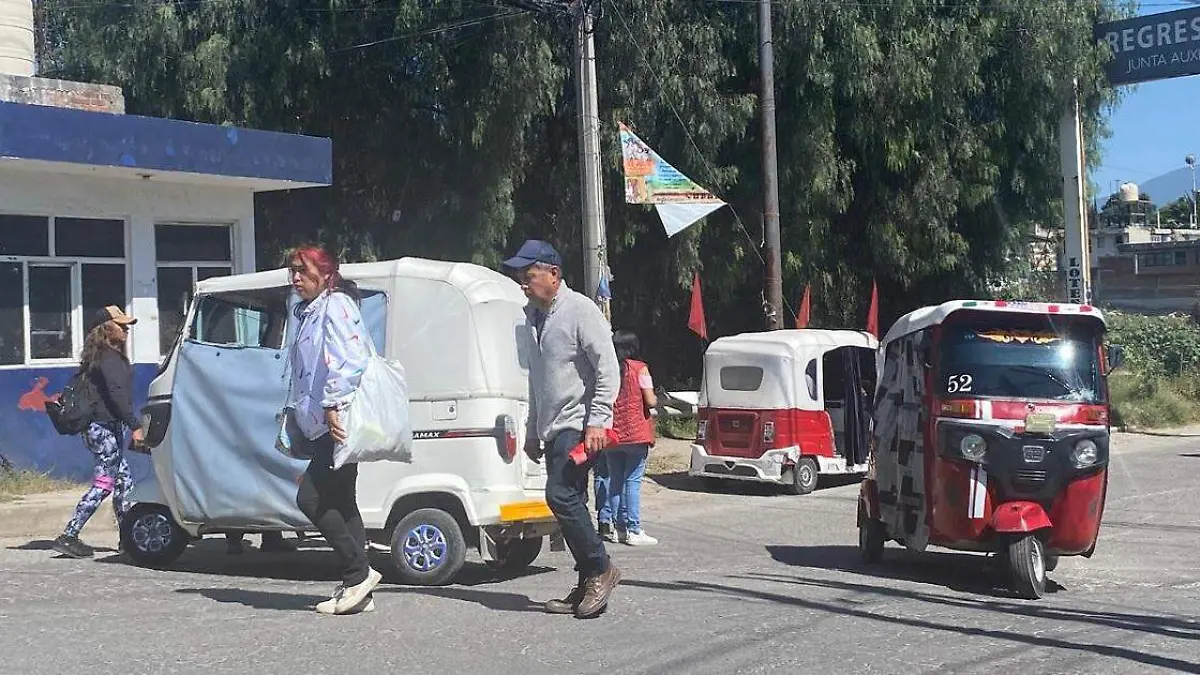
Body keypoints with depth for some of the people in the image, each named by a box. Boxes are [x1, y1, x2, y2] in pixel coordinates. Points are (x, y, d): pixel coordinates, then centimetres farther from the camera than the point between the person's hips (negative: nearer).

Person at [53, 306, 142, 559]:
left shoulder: (113, 356, 17)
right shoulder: (108, 358, -13)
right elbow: (117, 394, -21)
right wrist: (135, 425, -25)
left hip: (110, 427, 10)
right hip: (103, 427, -10)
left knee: (123, 482, 10)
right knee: (103, 485, -7)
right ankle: (68, 537, -5)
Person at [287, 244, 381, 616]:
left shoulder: (335, 306, -7)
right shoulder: (311, 312, 23)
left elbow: (345, 360, -21)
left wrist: (332, 405, -25)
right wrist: (295, 415, 22)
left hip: (340, 422, -11)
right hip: (325, 427, 11)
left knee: (310, 498, -13)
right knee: (339, 501, 9)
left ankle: (359, 572, -6)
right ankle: (357, 588, 11)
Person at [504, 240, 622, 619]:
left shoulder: (580, 310, -9)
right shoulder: (533, 316, 16)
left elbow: (608, 367, -14)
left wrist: (597, 421, -21)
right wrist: (533, 432, 22)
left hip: (579, 424, -9)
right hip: (552, 428, 9)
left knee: (561, 494, -18)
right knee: (569, 502, 8)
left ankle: (600, 569, -7)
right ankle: (588, 586, 13)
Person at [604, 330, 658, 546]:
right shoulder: (639, 368, -6)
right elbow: (650, 401, -10)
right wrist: (656, 399, 11)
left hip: (612, 434, 4)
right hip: (636, 433, -4)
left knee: (615, 480, 11)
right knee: (633, 481, -3)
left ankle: (618, 527, 14)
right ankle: (634, 530, -3)